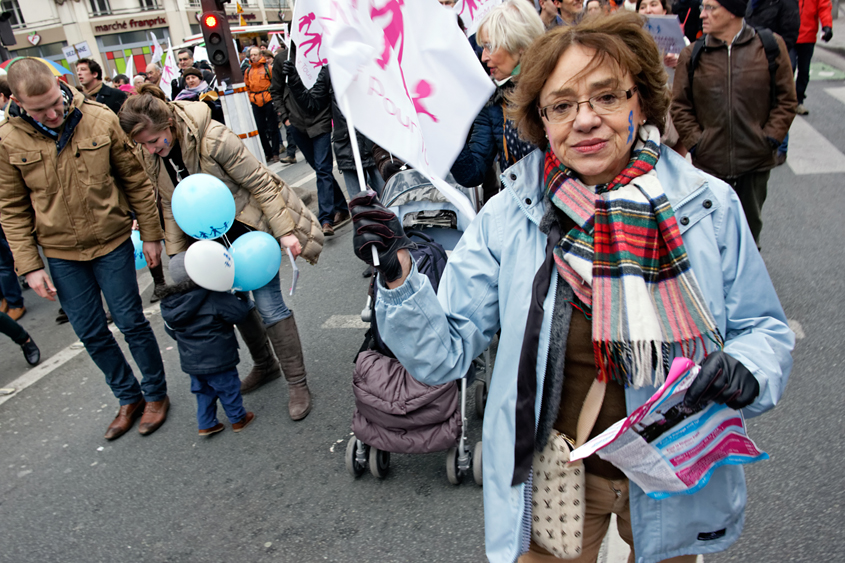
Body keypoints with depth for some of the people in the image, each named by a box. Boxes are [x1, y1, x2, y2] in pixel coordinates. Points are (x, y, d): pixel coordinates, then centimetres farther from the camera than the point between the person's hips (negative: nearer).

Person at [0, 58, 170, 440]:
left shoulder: (100, 119, -12)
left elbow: (135, 180, -3)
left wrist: (150, 233, -1)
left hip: (111, 243, -2)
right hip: (61, 254, 2)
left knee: (131, 322, 8)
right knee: (91, 334, 12)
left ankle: (156, 394, 28)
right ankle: (129, 397, 32)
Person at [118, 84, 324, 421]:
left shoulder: (213, 139, -28)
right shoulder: (148, 157, -8)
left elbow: (260, 182, -21)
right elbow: (170, 205, 5)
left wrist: (284, 231, -21)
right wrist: (176, 253, 3)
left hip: (251, 224, -6)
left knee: (268, 303, -8)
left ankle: (297, 384, 6)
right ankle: (265, 366, 35)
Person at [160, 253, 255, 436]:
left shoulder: (168, 304, -2)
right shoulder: (214, 297, -23)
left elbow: (172, 331, 11)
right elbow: (239, 313, -20)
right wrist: (243, 300, 0)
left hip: (191, 362, 6)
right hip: (218, 359, -5)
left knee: (203, 392, 23)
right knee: (228, 388, 13)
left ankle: (206, 424, 29)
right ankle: (238, 419, 28)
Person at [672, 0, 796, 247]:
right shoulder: (691, 54, -2)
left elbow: (786, 99, 3)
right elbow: (680, 107, 1)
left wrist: (770, 138, -5)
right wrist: (695, 142, -7)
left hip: (756, 161, 1)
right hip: (708, 160, -1)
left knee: (751, 224, 19)